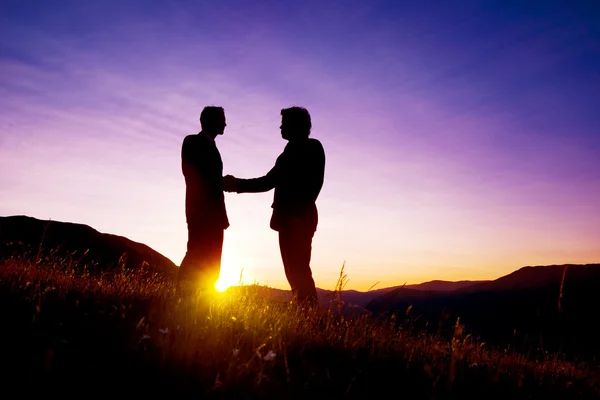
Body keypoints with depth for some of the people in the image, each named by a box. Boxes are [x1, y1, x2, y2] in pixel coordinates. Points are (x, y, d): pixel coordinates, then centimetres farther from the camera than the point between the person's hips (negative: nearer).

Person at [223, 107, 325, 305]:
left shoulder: (312, 147, -1)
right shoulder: (293, 150, 22)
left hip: (298, 219, -8)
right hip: (290, 219, 8)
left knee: (298, 270, -12)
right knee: (295, 271, 6)